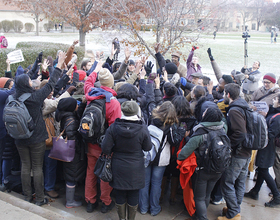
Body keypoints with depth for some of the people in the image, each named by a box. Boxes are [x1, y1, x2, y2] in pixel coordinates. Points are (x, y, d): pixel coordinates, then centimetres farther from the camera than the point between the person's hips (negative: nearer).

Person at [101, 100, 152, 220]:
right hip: (135, 169, -1)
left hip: (118, 168, 1)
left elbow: (105, 149, -11)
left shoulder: (113, 127, -14)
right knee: (133, 196, 16)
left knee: (120, 195, 17)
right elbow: (148, 147, -4)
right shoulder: (143, 129, -16)